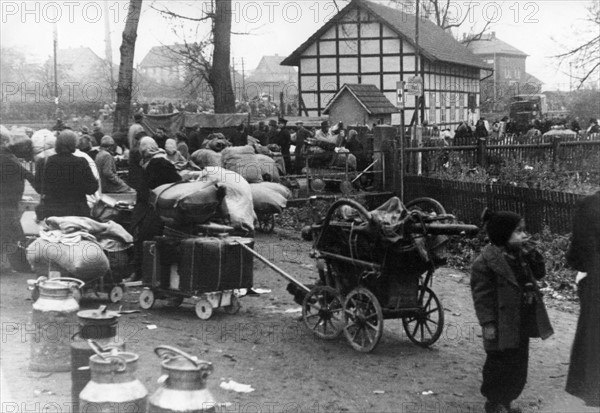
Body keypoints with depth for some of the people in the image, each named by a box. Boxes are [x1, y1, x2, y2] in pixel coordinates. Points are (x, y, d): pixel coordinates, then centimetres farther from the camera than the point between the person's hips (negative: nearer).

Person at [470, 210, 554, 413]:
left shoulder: (521, 254, 6)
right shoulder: (486, 261, -18)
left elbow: (539, 273, 11)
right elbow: (481, 294, -16)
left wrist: (532, 253, -6)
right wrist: (487, 323, -18)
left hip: (522, 325, 8)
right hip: (502, 325, -8)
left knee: (519, 364, 16)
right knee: (499, 364, 4)